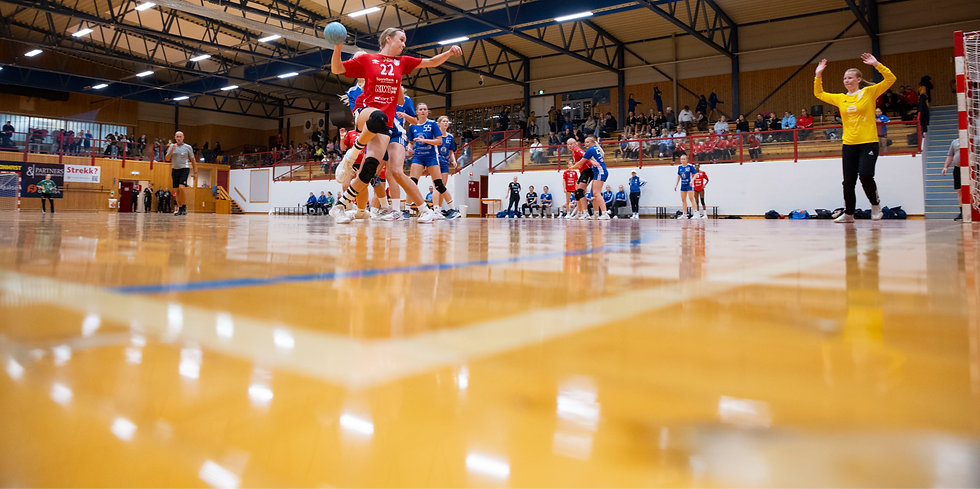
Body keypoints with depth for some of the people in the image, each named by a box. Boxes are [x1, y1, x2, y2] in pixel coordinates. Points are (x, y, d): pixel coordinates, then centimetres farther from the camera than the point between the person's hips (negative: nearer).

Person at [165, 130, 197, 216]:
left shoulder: (188, 147, 1)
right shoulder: (172, 146, 8)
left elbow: (192, 160, 5)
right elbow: (167, 159, 3)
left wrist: (195, 172, 2)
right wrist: (172, 150, -13)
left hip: (184, 169, -4)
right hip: (175, 170, 4)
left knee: (181, 188, -21)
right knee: (176, 191, 5)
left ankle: (184, 207, -10)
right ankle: (180, 209, 13)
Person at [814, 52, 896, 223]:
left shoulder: (869, 92, 1)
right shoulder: (840, 98, 10)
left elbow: (890, 79, -6)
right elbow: (819, 94, 19)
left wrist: (876, 64, -13)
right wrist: (818, 75, 9)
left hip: (868, 143, -4)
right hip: (849, 144, 4)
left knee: (865, 175, -19)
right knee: (848, 181, 4)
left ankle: (875, 204, 5)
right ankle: (848, 214, 17)